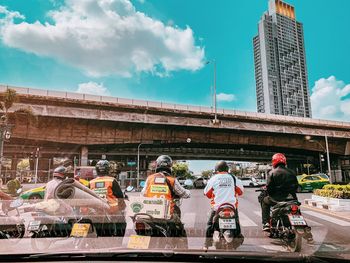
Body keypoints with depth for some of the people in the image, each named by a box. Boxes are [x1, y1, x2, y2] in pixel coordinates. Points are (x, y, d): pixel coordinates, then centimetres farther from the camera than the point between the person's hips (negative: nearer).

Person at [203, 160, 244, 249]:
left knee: (210, 224, 14)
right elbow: (241, 191, 10)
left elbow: (207, 193, 5)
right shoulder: (233, 178, 1)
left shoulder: (213, 179, -2)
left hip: (217, 206, -1)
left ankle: (207, 245, 13)